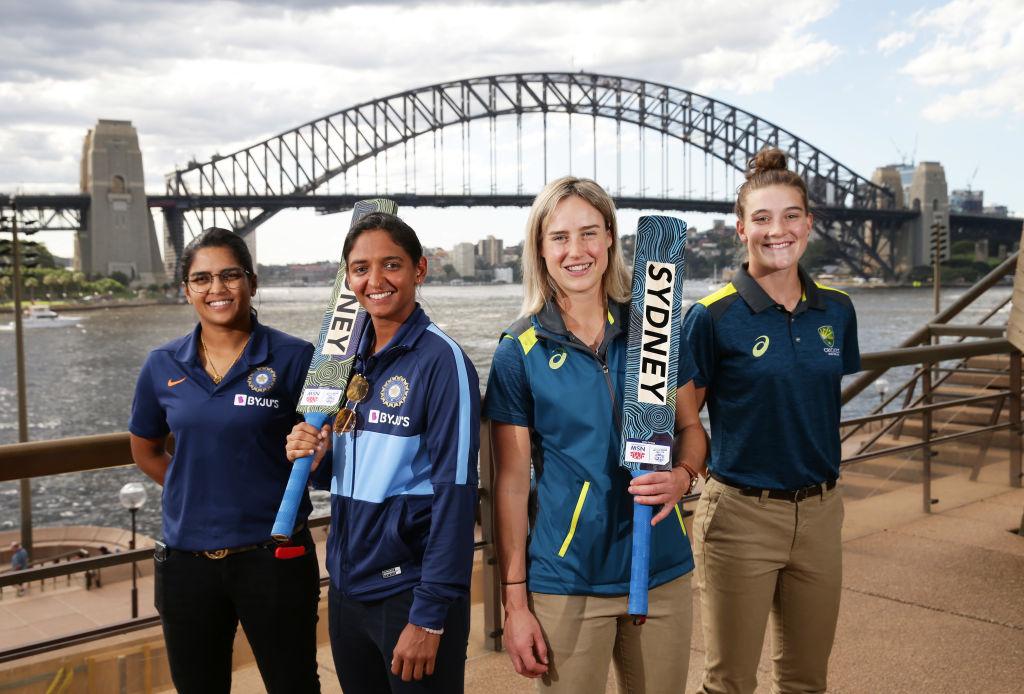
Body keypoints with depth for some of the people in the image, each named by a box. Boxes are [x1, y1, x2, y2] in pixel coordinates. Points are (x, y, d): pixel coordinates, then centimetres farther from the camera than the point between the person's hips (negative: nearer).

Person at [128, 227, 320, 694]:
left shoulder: (293, 358, -9)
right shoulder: (163, 366, 1)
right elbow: (146, 452, 16)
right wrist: (198, 493, 6)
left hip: (273, 553, -3)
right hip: (187, 560, 4)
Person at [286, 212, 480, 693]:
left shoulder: (440, 360, -14)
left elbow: (455, 492, -16)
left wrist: (430, 615, -17)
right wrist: (313, 458, -7)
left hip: (410, 592, -6)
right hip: (346, 585, 6)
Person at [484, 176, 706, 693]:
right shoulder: (520, 351, -6)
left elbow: (689, 427, 9)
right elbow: (511, 481, -5)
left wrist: (683, 476, -14)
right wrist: (514, 601, -6)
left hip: (662, 568, 3)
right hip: (565, 580, -2)